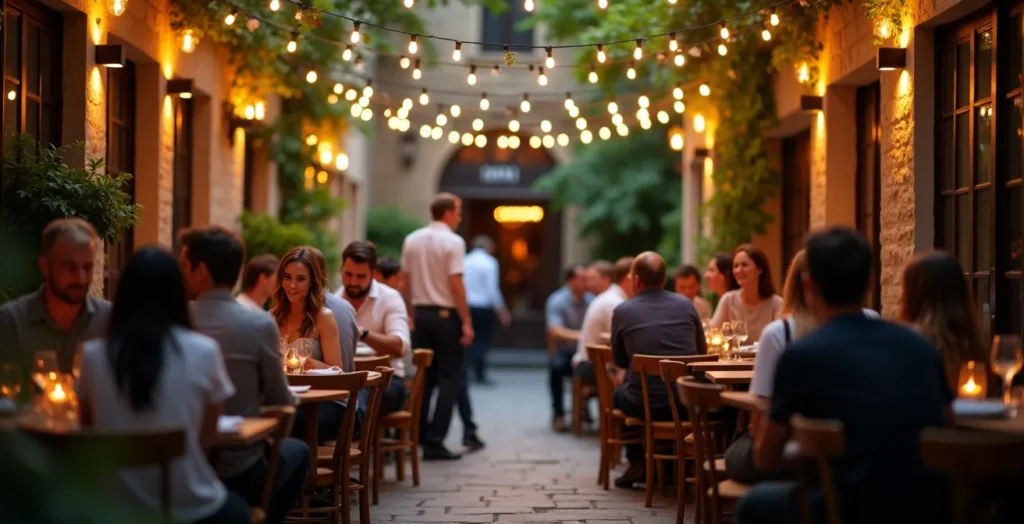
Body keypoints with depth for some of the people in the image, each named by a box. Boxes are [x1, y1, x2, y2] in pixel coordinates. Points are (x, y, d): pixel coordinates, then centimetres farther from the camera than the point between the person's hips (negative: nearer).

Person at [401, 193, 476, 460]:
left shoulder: (412, 240, 8)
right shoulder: (453, 242, -10)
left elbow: (406, 280, 10)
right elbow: (456, 284, -15)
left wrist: (411, 314, 17)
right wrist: (466, 322, -12)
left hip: (420, 312, 6)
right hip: (445, 314, -6)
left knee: (425, 376, 14)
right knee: (450, 378, -1)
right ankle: (435, 441, -6)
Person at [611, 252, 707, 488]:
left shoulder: (622, 311, -5)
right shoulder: (685, 304, 2)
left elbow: (620, 361, 8)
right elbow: (702, 351, 13)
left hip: (645, 405, -2)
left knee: (619, 393, 31)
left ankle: (637, 464, 28)